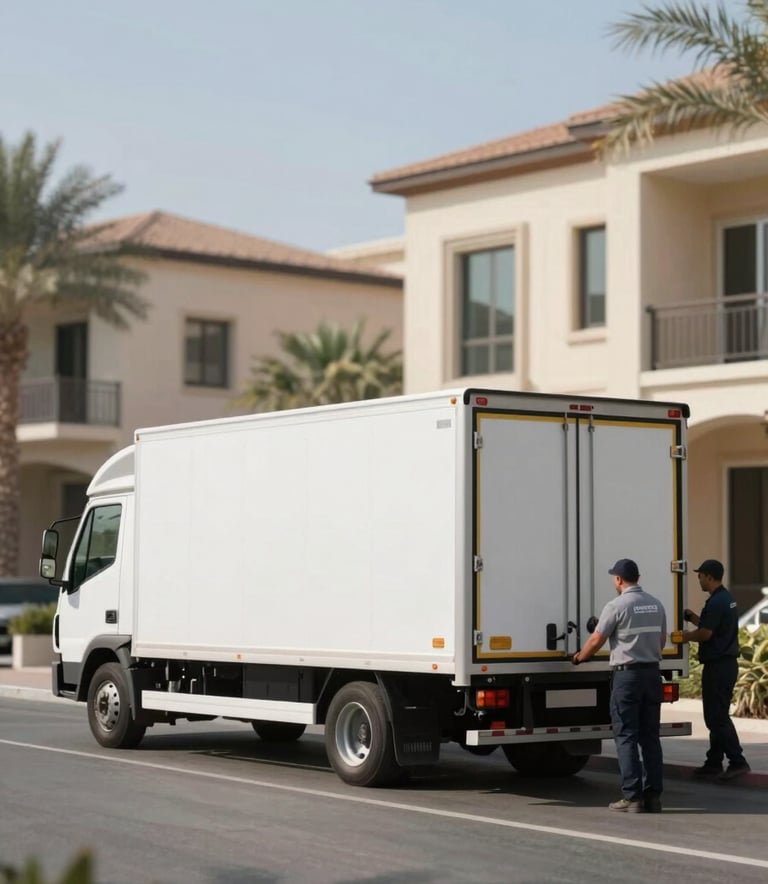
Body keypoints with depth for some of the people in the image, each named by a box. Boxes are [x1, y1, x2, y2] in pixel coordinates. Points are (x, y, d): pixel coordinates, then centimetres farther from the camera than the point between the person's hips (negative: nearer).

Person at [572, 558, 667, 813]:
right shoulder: (656, 605, 8)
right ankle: (653, 795, 8)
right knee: (650, 737, 10)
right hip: (652, 672, 6)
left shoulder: (617, 606, -10)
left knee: (626, 737, -1)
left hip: (626, 674, -6)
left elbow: (596, 641, -5)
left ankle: (632, 797, -5)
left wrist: (579, 657, 13)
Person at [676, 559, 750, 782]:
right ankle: (714, 762, 19)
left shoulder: (716, 602, -17)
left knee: (717, 717, -9)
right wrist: (691, 616, 15)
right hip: (727, 663, 10)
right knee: (715, 715, 14)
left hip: (718, 666, -10)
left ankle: (737, 761, -12)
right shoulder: (726, 598, 15)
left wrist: (686, 636, -1)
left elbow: (705, 634, -18)